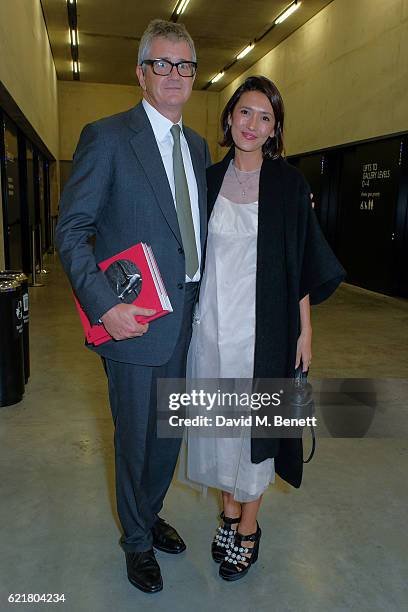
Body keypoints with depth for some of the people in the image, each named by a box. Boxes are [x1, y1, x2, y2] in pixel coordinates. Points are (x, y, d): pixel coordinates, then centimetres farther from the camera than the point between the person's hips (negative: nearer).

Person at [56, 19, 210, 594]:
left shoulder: (197, 145, 13)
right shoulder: (106, 136, -8)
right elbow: (71, 229, -11)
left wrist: (205, 295, 7)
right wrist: (103, 305, -21)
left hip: (188, 318, 6)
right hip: (134, 321, -6)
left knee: (169, 432, 19)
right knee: (135, 436, 10)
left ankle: (150, 514, 45)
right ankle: (136, 540, 35)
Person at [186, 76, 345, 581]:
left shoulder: (289, 184, -2)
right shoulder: (208, 180, 5)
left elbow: (302, 266, -1)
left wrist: (305, 331, -3)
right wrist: (186, 319, 5)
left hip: (263, 328, -3)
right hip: (211, 324, 3)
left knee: (254, 422, 8)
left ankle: (248, 529, 29)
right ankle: (229, 514, 35)